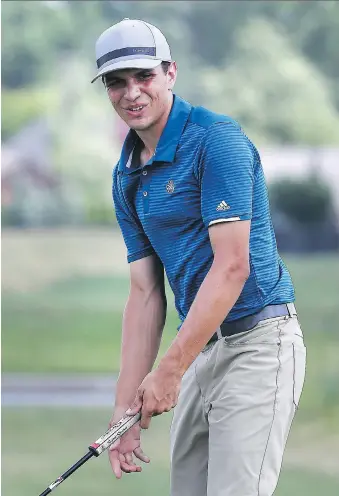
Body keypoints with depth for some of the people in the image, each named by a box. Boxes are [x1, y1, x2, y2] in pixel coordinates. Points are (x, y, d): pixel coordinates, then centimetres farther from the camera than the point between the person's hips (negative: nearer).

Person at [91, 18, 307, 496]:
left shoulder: (217, 140, -13)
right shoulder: (129, 176, 12)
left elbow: (232, 268, -19)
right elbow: (145, 294, 12)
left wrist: (169, 370, -18)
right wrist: (127, 407, 6)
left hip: (256, 343, -8)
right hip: (203, 349, 8)